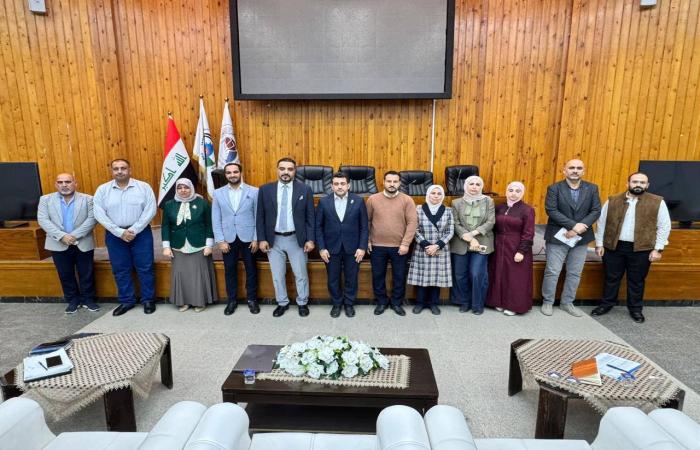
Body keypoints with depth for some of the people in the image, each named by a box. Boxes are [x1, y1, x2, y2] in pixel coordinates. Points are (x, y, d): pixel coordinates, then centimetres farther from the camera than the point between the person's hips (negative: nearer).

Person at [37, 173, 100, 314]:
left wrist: (75, 235, -17)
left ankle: (88, 299, 21)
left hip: (83, 243, -1)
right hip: (59, 245, 1)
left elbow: (92, 218, -9)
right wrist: (61, 236, -17)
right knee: (65, 275, 10)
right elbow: (43, 220, -5)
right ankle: (72, 301, 25)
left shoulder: (87, 199, -1)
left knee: (86, 274, 6)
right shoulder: (45, 199, 3)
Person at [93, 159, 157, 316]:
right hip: (115, 235, 2)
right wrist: (120, 232, -13)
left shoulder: (143, 187, -4)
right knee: (120, 270, 10)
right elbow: (100, 214, -4)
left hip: (140, 233, -2)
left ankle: (148, 300, 16)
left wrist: (133, 230, -14)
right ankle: (126, 301, 24)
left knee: (145, 268, 3)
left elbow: (150, 211, -9)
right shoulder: (102, 190, 1)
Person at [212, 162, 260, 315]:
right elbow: (216, 219, 1)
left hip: (248, 238, -1)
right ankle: (231, 300, 27)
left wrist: (256, 239, -6)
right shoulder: (218, 193, 2)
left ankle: (252, 299, 25)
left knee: (251, 270, 9)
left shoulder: (254, 191, -3)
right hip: (228, 239, 2)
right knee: (230, 270, 11)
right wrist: (220, 240, -6)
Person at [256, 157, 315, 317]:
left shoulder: (305, 189, -4)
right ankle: (282, 303, 33)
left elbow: (310, 217, -2)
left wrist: (310, 239, -7)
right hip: (274, 240, 1)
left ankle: (302, 303, 31)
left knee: (301, 274, 11)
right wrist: (262, 239, -4)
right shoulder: (265, 189, -1)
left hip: (297, 239, -1)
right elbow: (260, 216, 2)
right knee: (277, 275, 13)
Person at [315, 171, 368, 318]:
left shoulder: (358, 201, -3)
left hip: (352, 248, 0)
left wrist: (362, 247, -7)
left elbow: (364, 226, -1)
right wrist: (321, 248, -6)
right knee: (333, 279, 11)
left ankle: (349, 304, 30)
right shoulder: (324, 202, -2)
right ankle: (336, 304, 31)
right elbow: (318, 227, 0)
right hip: (331, 248, 1)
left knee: (351, 278, 11)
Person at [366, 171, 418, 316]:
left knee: (399, 277, 10)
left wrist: (405, 243, -13)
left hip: (399, 247, -1)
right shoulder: (373, 199, -1)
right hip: (377, 246, 1)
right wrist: (366, 240, 2)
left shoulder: (407, 200, -4)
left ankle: (397, 303, 29)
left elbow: (413, 222, -8)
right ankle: (381, 302, 29)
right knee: (378, 276, 11)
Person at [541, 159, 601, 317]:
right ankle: (547, 302, 16)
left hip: (581, 238, 4)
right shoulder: (554, 188, -5)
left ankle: (567, 303, 25)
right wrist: (574, 225, -21)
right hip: (558, 236, -3)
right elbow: (551, 210, -15)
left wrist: (579, 228, -16)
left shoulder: (592, 188, 4)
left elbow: (596, 211, -1)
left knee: (575, 273, 11)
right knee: (552, 272, 2)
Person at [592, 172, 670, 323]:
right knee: (611, 278, 11)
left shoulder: (658, 202, -2)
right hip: (613, 247, 1)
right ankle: (606, 304, 24)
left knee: (636, 281, 11)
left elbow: (664, 226, -1)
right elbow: (602, 223, 5)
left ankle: (635, 309, 26)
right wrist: (599, 244, 2)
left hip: (641, 249, -1)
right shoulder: (612, 201, 1)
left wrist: (658, 248, -6)